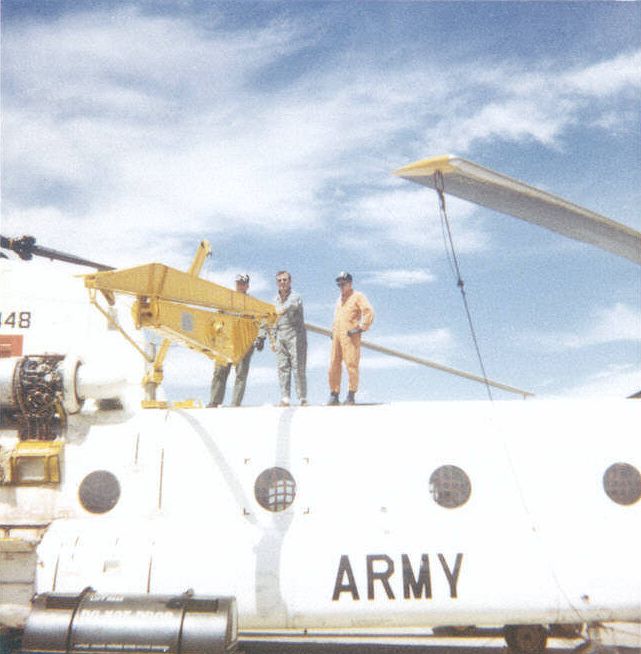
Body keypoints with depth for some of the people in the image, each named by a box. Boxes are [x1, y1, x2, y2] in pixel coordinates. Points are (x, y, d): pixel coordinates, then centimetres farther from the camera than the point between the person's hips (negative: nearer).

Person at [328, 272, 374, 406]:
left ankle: (351, 395, -2)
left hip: (350, 336, -7)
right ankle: (334, 394, 8)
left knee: (351, 365, -7)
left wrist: (360, 328, -13)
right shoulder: (339, 299, 24)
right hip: (337, 336, 7)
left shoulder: (357, 297, 0)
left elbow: (369, 312, -10)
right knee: (334, 365, 3)